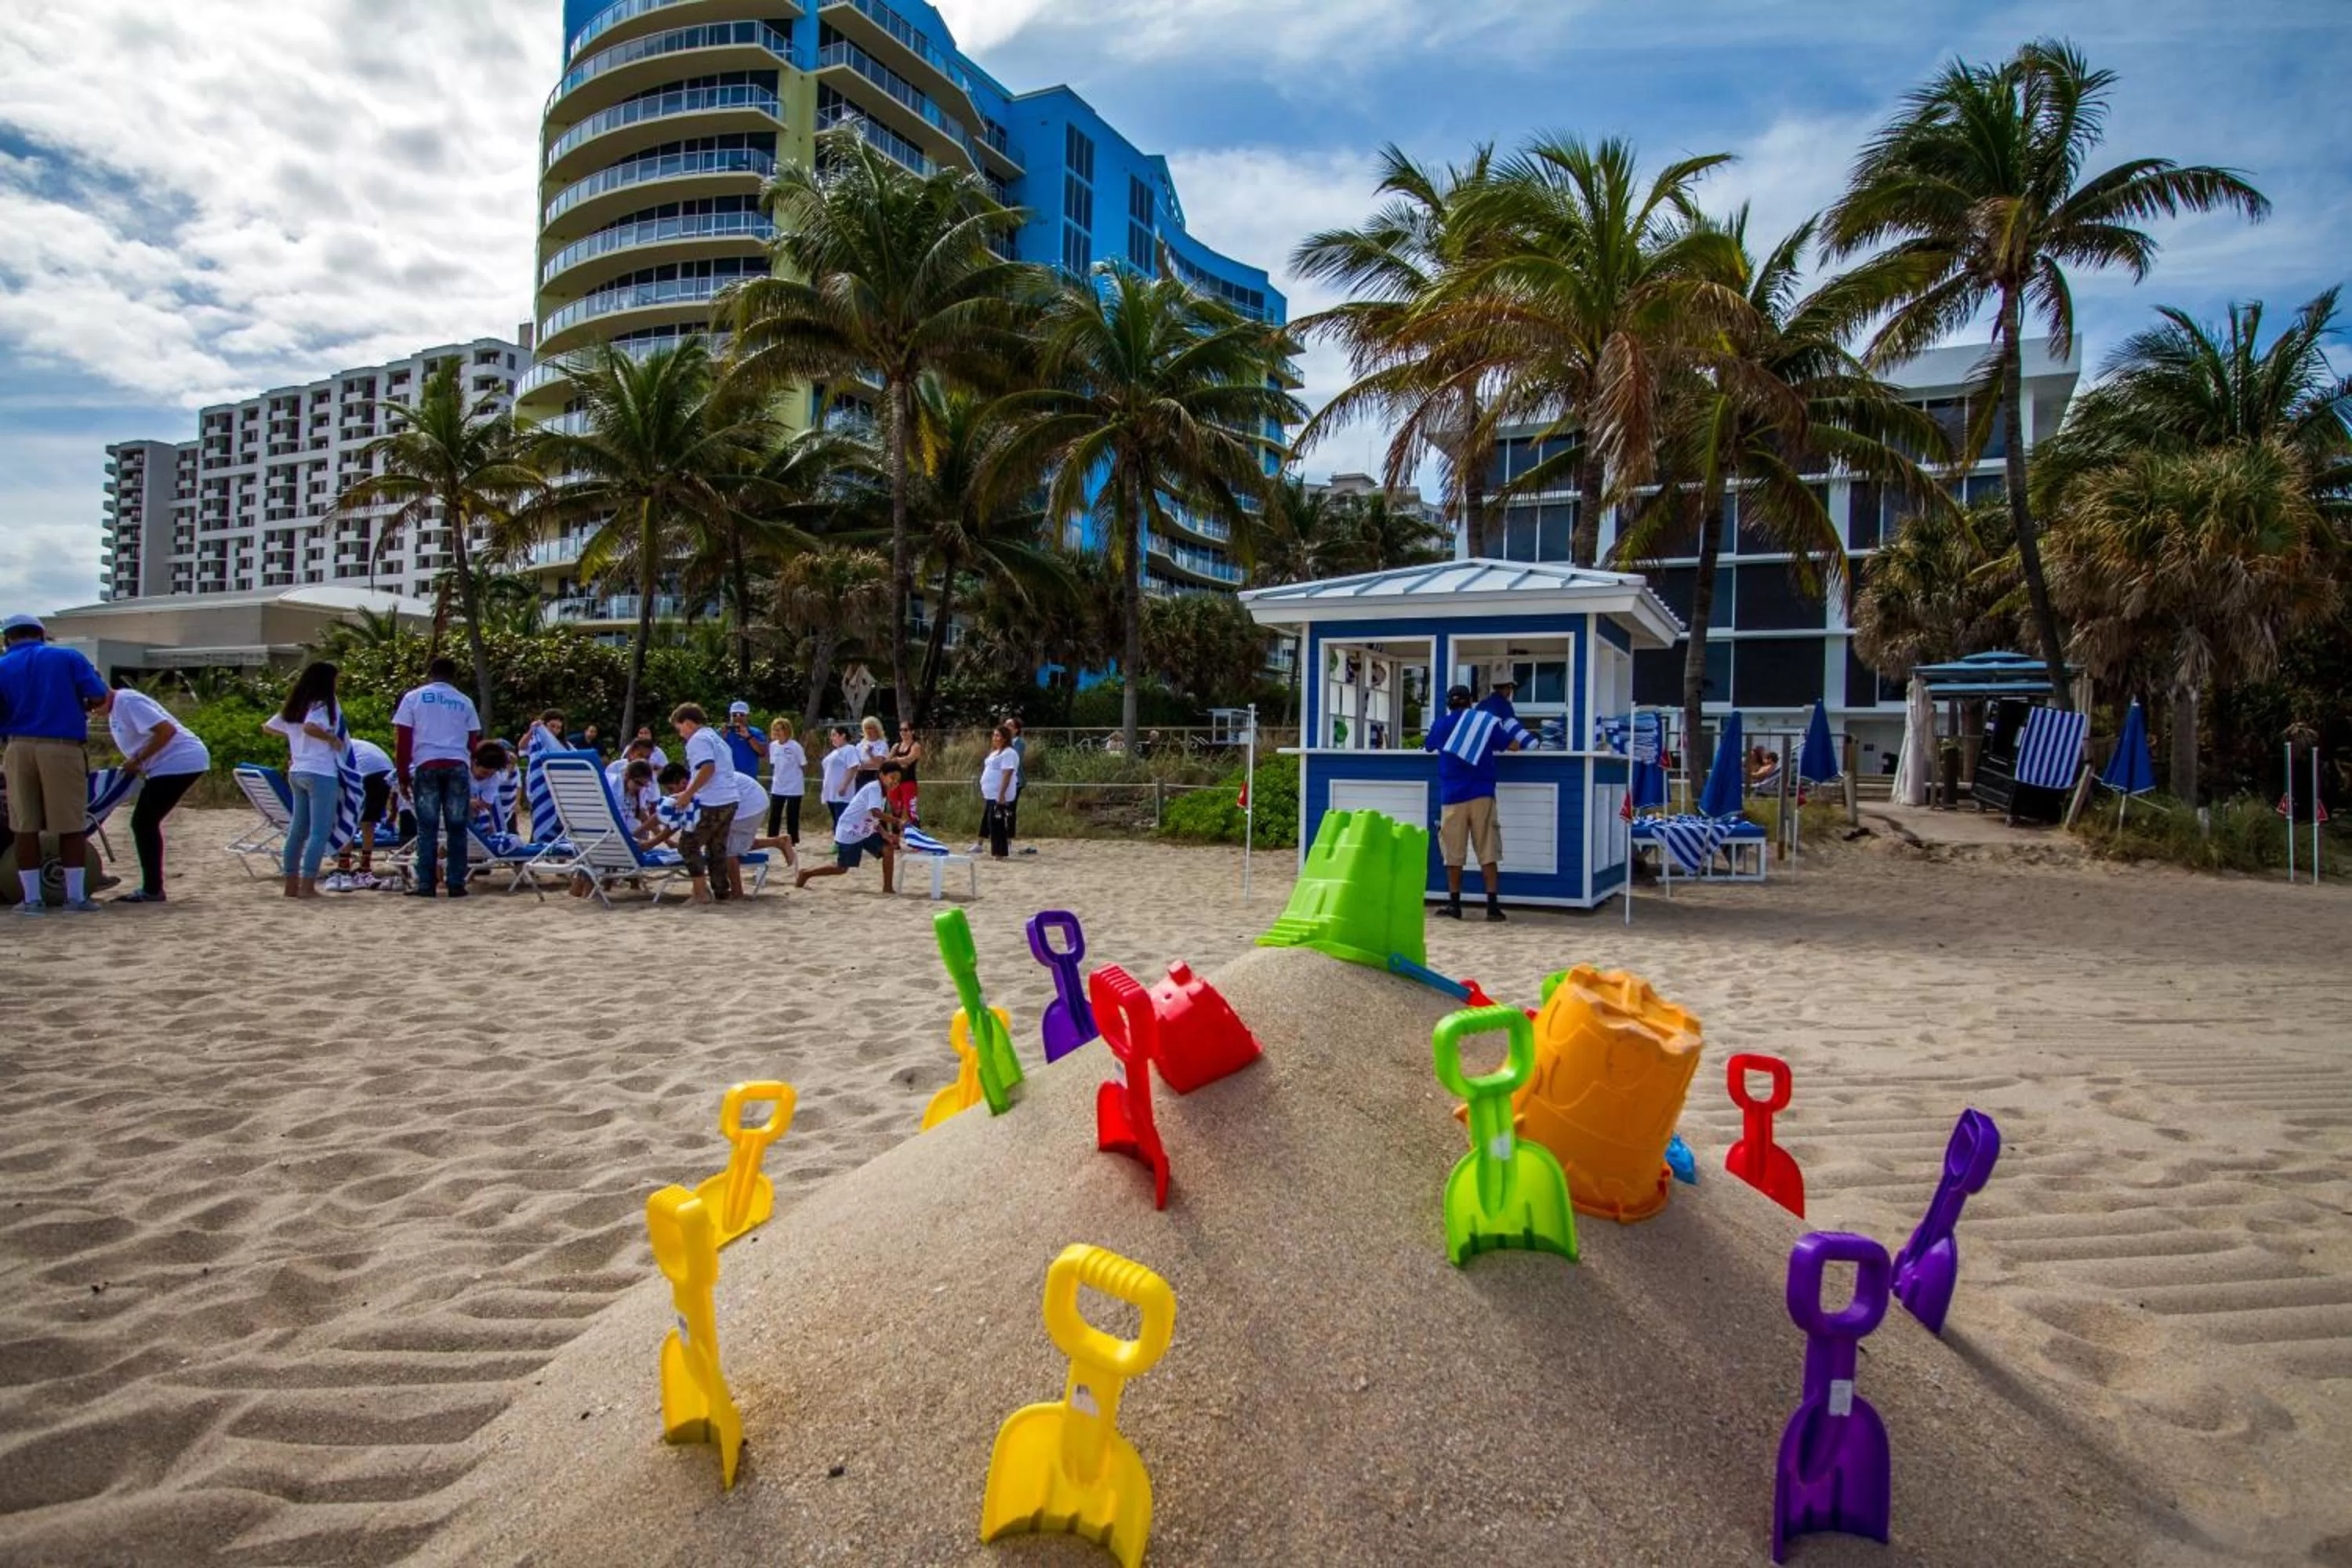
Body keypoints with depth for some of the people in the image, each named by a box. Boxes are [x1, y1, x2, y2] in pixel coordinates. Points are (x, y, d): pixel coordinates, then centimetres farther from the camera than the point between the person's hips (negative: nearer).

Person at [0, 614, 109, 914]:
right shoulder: (68, 658, 2)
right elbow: (98, 697, -5)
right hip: (63, 748, -2)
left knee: (26, 827, 10)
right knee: (72, 827, 5)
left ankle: (32, 899, 12)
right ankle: (76, 897, 6)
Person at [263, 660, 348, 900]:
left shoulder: (293, 707, 14)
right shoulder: (324, 704, -11)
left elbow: (268, 727, 24)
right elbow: (310, 727, -28)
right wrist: (332, 738, -13)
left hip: (296, 772, 8)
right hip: (321, 774, -8)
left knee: (297, 830, 14)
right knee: (320, 832, -6)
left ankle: (291, 884, 18)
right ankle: (307, 885, -10)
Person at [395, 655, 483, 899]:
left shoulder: (413, 698, 8)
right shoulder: (465, 702, 13)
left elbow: (402, 741, 5)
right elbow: (474, 742, 13)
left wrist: (403, 777, 8)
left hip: (426, 766, -1)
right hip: (458, 766, 1)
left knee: (427, 828, 2)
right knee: (457, 828, 4)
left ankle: (426, 885, 0)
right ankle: (457, 884, 2)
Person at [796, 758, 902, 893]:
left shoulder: (884, 792, 6)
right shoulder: (874, 788, -22)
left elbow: (873, 818, 9)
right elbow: (875, 812, -38)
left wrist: (884, 833, -7)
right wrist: (897, 821, -38)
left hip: (865, 832, 8)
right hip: (848, 832, -8)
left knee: (889, 849, -9)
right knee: (841, 868, 3)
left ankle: (888, 888, -2)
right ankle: (805, 873, 24)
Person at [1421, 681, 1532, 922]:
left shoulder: (1441, 725, 7)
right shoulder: (1486, 721, 6)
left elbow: (1428, 748, 26)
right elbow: (1514, 746, 7)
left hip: (1453, 797, 0)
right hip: (1482, 795, 0)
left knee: (1454, 854, 5)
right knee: (1488, 852, 0)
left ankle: (1454, 904, 8)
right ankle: (1493, 905, -5)